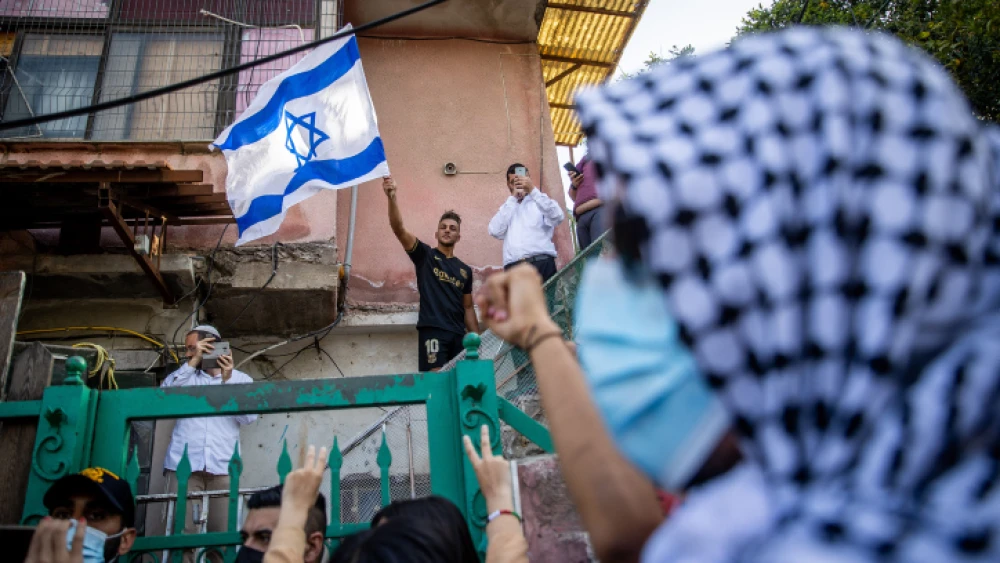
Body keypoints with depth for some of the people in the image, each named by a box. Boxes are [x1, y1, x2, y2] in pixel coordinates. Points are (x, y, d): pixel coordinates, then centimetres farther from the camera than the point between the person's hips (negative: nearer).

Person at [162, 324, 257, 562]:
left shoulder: (241, 379, 13)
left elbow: (249, 417, -1)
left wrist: (227, 380, -6)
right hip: (185, 463, 1)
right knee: (182, 531, -7)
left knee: (223, 533, -3)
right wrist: (194, 362, -4)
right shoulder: (187, 375, 18)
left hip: (222, 466, -1)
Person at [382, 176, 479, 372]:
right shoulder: (425, 255, 6)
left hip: (458, 334, 5)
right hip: (432, 330, -5)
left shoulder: (465, 270, 18)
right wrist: (392, 197, -23)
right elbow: (398, 229, -8)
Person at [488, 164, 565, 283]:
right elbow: (495, 231, 7)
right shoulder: (507, 208, 27)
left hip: (542, 263, -2)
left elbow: (558, 217, -4)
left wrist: (533, 190, -6)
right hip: (514, 267, 2)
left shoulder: (540, 202, 18)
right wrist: (513, 198, 9)